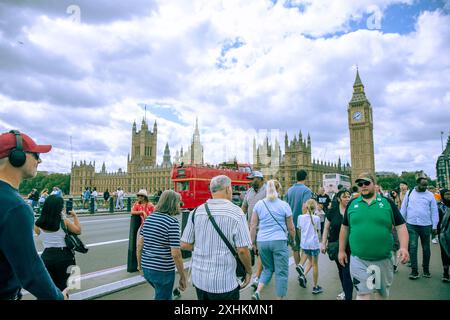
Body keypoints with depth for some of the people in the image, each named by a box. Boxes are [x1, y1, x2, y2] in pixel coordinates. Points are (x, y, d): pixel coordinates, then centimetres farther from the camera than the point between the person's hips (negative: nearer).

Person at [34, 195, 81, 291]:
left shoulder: (38, 225, -6)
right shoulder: (64, 221, -12)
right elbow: (78, 231, 2)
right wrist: (75, 216, 12)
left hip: (47, 256, 2)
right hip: (64, 256, -2)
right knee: (62, 287, 13)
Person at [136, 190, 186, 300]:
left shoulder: (149, 218, 3)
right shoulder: (173, 222, -19)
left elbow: (139, 243, 7)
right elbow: (175, 254, -20)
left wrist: (139, 263, 20)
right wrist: (183, 276, -10)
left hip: (146, 268, 7)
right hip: (163, 271, -7)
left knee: (165, 295, 29)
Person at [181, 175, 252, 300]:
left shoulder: (196, 212, -1)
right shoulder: (236, 212, -14)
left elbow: (184, 245, 1)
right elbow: (242, 250, -16)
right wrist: (249, 271, 1)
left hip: (199, 279, 5)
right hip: (224, 283, -4)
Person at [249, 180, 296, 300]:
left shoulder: (259, 204, 3)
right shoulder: (284, 205, -2)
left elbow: (253, 226, 3)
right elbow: (291, 228, 4)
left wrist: (253, 242, 12)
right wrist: (293, 240, 21)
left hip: (262, 241, 3)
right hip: (279, 241, -3)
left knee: (267, 269, 20)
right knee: (281, 272, 9)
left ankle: (257, 292, 5)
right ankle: (279, 297, 14)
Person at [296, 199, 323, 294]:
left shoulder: (300, 217, -1)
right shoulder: (316, 218, -8)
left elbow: (299, 231, 7)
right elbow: (318, 231, 3)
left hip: (304, 244, 3)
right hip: (314, 244, -3)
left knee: (311, 262, 24)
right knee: (315, 265, 10)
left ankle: (303, 275, 5)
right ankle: (315, 287, 18)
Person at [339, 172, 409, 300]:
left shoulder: (387, 203, 0)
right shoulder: (352, 204, 2)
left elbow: (401, 226, -2)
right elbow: (344, 228, 9)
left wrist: (404, 247, -17)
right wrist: (341, 250, 9)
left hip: (384, 259, 1)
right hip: (359, 260, -1)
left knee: (382, 293, 20)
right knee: (363, 294, -2)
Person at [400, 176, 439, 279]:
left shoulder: (430, 195, 2)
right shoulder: (409, 193, 3)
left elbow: (434, 211, 3)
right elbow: (403, 208, 6)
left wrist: (434, 226, 1)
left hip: (426, 225, 1)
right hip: (411, 225, 0)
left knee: (426, 248, 11)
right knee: (412, 247, -3)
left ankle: (426, 269, 28)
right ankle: (414, 271, 4)